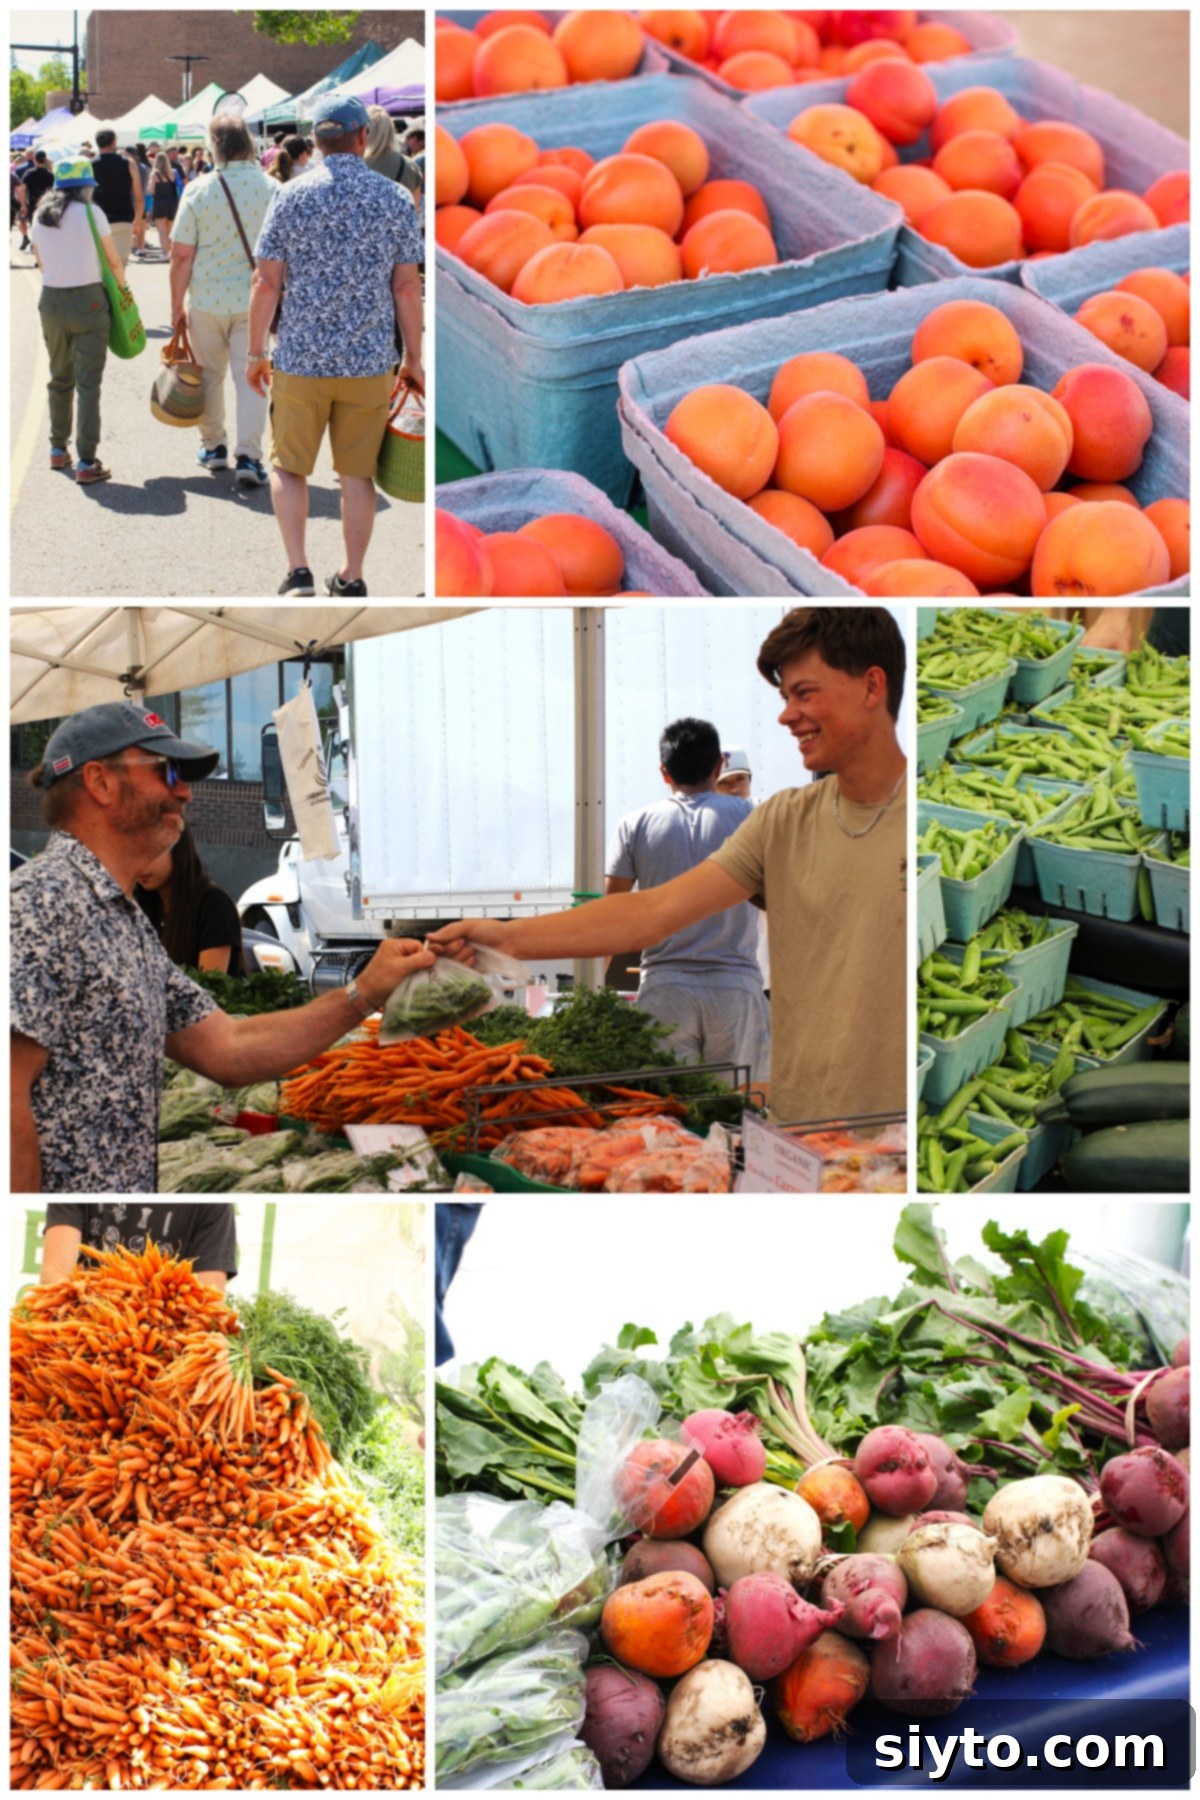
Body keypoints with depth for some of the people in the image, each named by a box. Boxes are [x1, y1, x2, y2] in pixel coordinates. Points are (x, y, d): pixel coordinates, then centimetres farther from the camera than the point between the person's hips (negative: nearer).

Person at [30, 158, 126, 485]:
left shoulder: (40, 217, 6)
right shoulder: (90, 213, -9)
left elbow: (42, 263, 15)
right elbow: (113, 261, -4)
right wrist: (121, 288, 14)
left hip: (51, 301, 5)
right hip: (88, 301, -5)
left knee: (60, 378, 20)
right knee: (88, 382, -3)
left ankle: (58, 449, 28)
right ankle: (86, 463, -7)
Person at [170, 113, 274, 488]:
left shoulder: (199, 190, -7)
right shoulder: (270, 189, -5)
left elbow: (181, 255, -6)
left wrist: (177, 304, 4)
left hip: (206, 299, 0)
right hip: (254, 299, 0)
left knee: (210, 374, 16)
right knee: (250, 378, 1)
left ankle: (214, 446, 27)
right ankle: (248, 456, -8)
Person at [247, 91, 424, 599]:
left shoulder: (291, 196, -3)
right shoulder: (392, 199, 0)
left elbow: (267, 282, -4)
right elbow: (407, 287, 0)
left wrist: (256, 352, 5)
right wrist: (413, 358, 8)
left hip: (301, 360, -1)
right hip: (370, 362, 1)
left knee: (288, 467, 11)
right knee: (358, 474, 10)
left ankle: (298, 572, 0)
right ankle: (351, 579, 16)